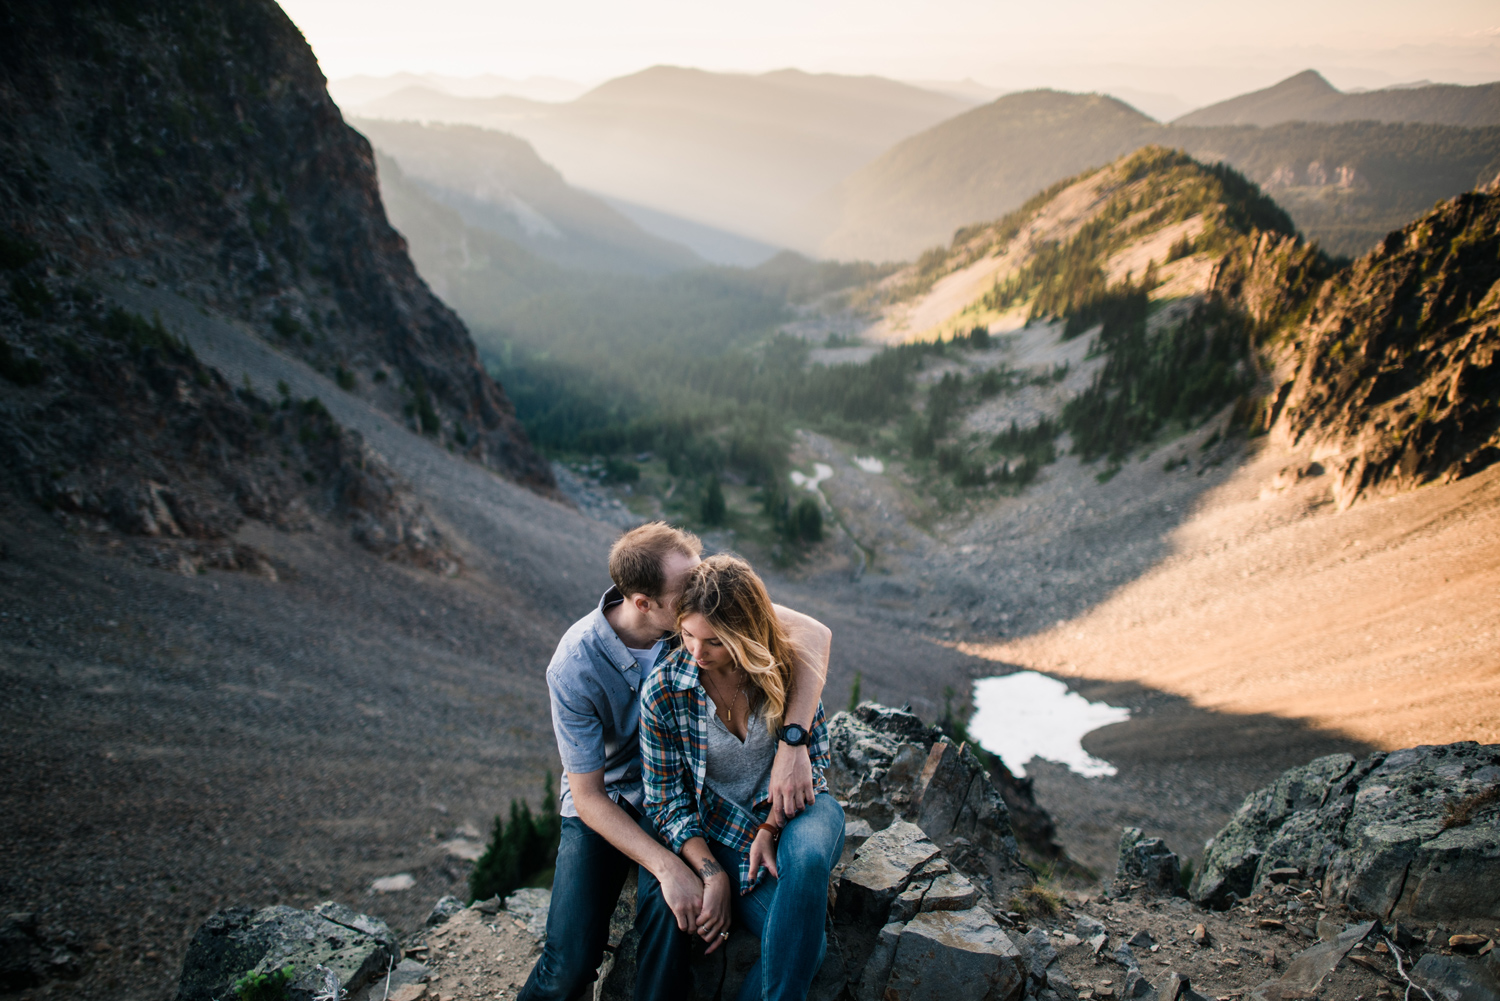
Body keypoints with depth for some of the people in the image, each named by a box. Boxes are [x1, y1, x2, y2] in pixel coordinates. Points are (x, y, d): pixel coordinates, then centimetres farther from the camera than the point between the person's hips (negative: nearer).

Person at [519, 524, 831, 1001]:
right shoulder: (574, 669, -25)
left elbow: (813, 632, -27)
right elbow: (588, 796, -18)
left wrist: (792, 744, -39)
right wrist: (668, 867, -29)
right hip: (604, 803, -2)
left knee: (667, 906, -28)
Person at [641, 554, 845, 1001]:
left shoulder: (786, 662, -12)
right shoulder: (662, 693, -14)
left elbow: (812, 756, -1)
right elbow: (667, 800, -6)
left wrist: (771, 827, -14)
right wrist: (713, 875, -16)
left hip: (796, 805, 2)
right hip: (724, 830, -1)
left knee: (806, 859, -36)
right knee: (800, 940, -27)